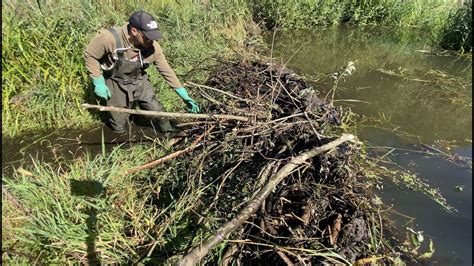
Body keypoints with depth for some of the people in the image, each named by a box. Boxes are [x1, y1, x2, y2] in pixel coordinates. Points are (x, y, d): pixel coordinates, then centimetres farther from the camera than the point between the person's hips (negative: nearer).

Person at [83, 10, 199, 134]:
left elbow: (166, 71, -11)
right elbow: (89, 54, -14)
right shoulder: (109, 38, -31)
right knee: (120, 128, 6)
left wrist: (184, 96, -11)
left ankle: (170, 133, 32)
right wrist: (98, 83, -17)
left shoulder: (153, 47, -21)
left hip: (139, 82, 2)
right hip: (116, 85, -2)